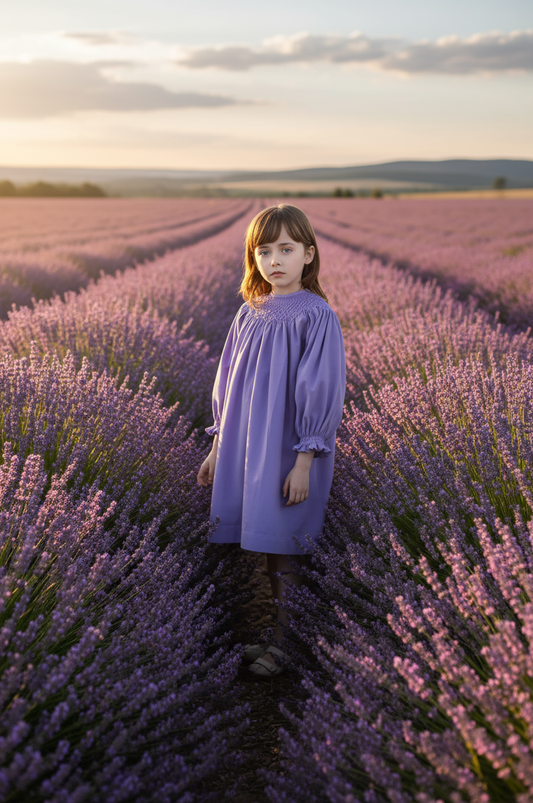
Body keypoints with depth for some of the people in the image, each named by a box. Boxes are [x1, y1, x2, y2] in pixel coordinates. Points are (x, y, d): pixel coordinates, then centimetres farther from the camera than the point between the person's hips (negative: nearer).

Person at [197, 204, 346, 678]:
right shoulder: (249, 315, 6)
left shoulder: (316, 317, -10)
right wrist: (217, 450, 14)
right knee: (250, 549, 11)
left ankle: (281, 644, 17)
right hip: (244, 448, 5)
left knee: (281, 553, 2)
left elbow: (321, 394, -12)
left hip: (289, 453, -5)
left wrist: (304, 463, -15)